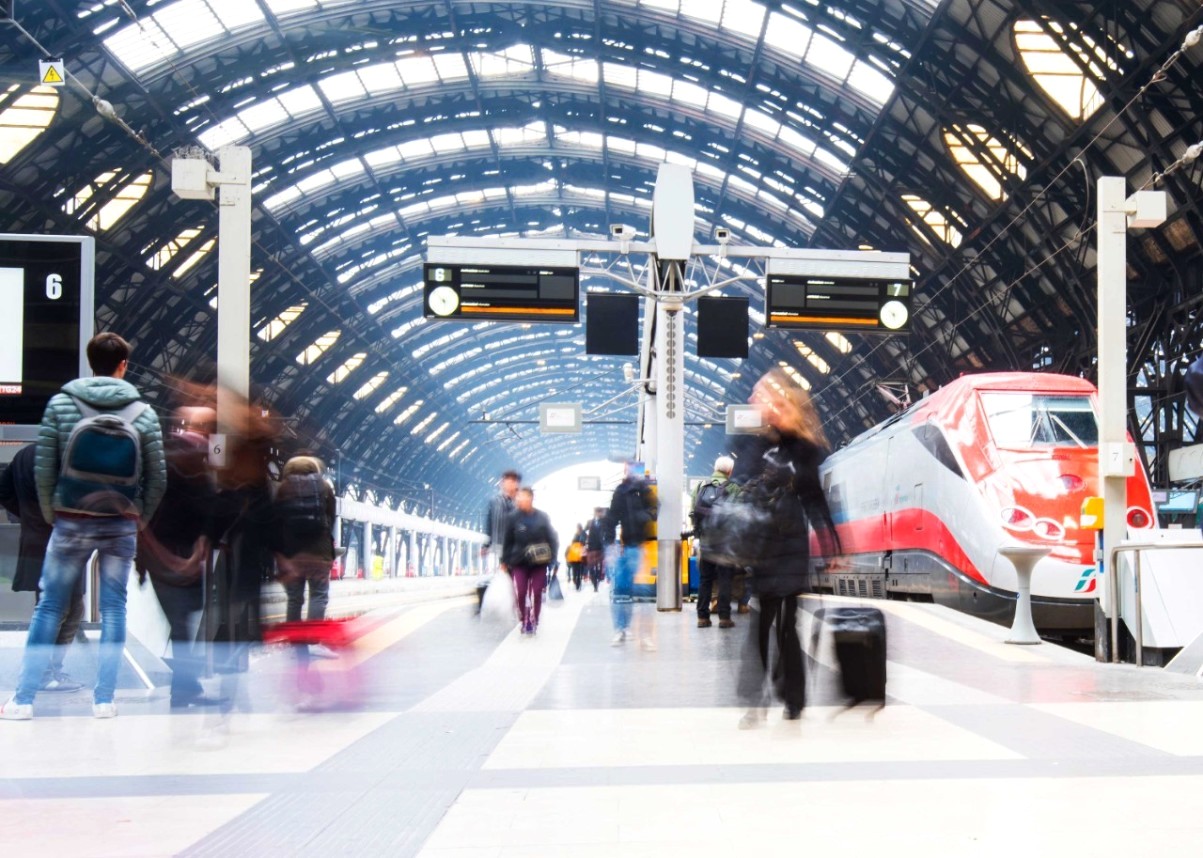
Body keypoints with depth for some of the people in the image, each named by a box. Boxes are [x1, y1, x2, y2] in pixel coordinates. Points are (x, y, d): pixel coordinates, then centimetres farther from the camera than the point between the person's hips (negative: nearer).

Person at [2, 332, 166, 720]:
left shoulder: (61, 404, -3)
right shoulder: (142, 412, -1)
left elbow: (43, 467, -3)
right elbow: (157, 476, 0)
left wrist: (51, 513, 10)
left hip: (72, 523, 0)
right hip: (121, 525, 0)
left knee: (48, 607, 7)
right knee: (113, 609, 7)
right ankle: (104, 699, 8)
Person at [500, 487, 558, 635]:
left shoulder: (542, 517, -3)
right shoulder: (513, 518, -4)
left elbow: (552, 538, 3)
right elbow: (507, 541, 2)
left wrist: (552, 557, -4)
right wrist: (505, 560, 4)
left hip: (539, 562, 0)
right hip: (519, 561, 0)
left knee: (536, 592, 3)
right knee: (520, 593, -7)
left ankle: (533, 621, 17)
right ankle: (524, 620, 13)